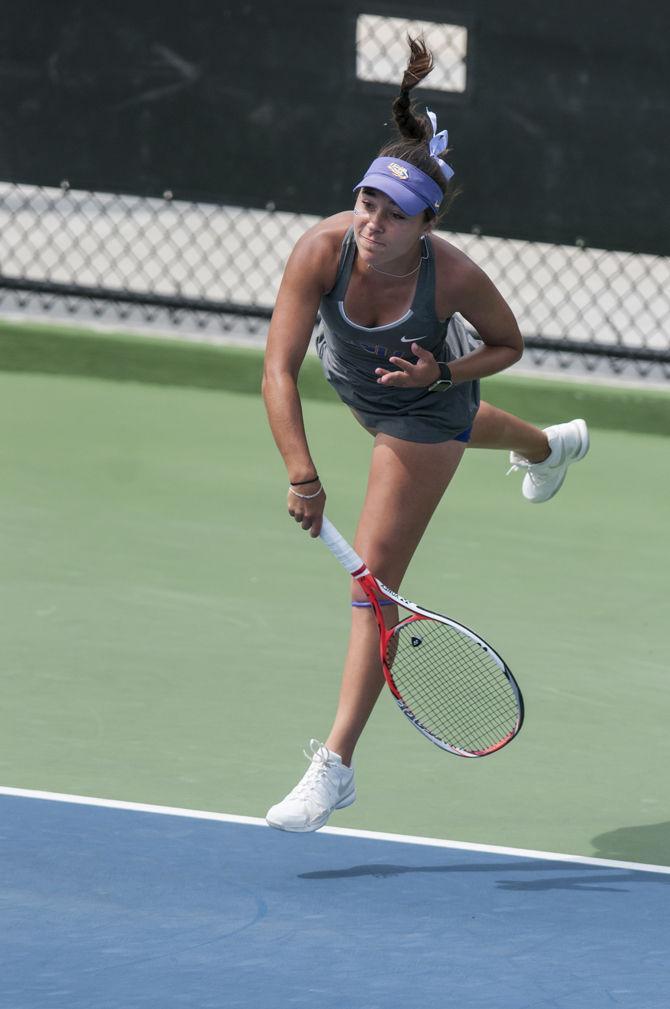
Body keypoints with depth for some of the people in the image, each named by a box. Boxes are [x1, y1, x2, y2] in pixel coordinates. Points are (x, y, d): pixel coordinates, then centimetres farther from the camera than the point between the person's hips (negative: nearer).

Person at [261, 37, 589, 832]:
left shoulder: (455, 277, -39)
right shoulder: (322, 250, -38)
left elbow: (508, 346, -16)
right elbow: (278, 371, -38)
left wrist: (443, 373, -35)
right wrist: (302, 477, -46)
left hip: (425, 406, -4)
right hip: (355, 384, 4)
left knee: (374, 576, -11)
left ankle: (335, 766, -8)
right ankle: (548, 446, 77)